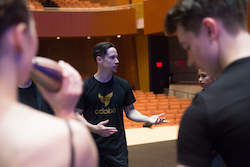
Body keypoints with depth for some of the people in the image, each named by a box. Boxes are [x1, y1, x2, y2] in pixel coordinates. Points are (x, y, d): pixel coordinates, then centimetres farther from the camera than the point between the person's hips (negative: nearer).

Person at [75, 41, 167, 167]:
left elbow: (129, 111, 9)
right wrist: (94, 128, -20)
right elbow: (76, 115, -4)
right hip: (93, 147, -2)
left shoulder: (123, 85, 3)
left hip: (118, 147, 2)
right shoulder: (84, 86, -6)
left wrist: (147, 119, -8)